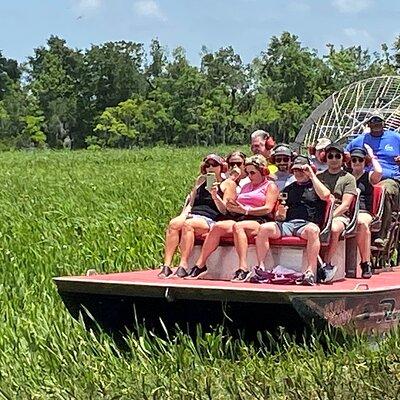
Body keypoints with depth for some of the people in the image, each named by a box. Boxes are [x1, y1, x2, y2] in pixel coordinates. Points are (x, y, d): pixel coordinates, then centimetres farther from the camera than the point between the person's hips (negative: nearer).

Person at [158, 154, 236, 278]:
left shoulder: (228, 183, 11)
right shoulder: (201, 180, 29)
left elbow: (225, 210, 2)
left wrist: (215, 196, -14)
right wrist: (184, 214, 7)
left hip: (210, 220, -5)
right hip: (193, 215, 5)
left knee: (188, 224, -36)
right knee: (174, 223, -28)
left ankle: (183, 266, -41)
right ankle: (166, 265, -36)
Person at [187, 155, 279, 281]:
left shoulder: (270, 186, 11)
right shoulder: (246, 186, 33)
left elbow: (268, 208, -5)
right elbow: (237, 207, 24)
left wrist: (245, 210, -12)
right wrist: (231, 207, -1)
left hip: (259, 221, -6)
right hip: (240, 218, 6)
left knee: (238, 226, -38)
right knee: (218, 226, -24)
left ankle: (243, 268, -48)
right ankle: (200, 265, -30)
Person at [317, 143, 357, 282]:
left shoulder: (348, 178, 10)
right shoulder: (319, 176, 22)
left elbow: (345, 205, -1)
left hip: (339, 216, -3)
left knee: (334, 229, -38)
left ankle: (326, 264, -27)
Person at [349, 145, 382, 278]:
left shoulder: (369, 176, 17)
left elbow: (378, 171, -6)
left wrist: (372, 156, 8)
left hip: (363, 213, -2)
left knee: (362, 223, -39)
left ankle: (366, 263, -33)